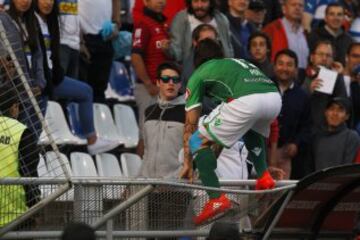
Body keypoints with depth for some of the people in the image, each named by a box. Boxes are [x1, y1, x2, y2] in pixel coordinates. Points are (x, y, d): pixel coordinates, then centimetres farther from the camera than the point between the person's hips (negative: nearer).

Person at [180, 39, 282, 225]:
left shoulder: (198, 75, 24)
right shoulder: (238, 63, 41)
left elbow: (190, 125, 26)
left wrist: (187, 163, 33)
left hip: (246, 101, -6)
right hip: (275, 97, 6)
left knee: (198, 141, 8)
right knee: (252, 130, 39)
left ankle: (216, 199, -7)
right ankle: (263, 176, 20)